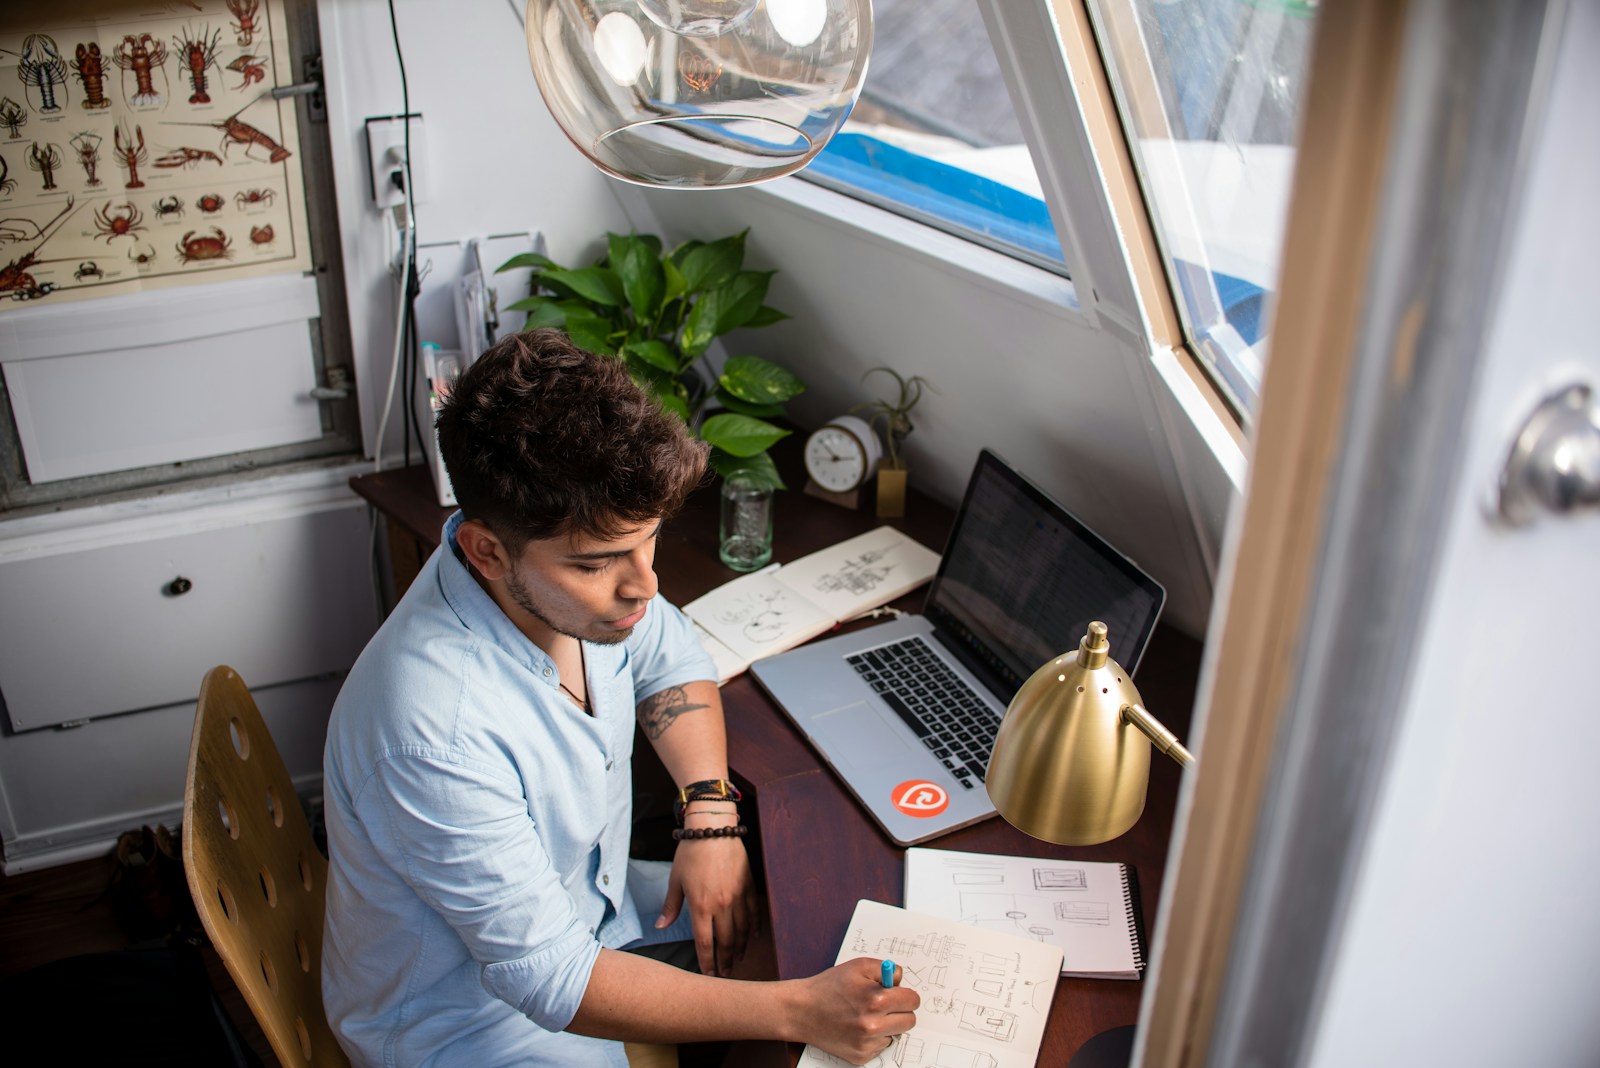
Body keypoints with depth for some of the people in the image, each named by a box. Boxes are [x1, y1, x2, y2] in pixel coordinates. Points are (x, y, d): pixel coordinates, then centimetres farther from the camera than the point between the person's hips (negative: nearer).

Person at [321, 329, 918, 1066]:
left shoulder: (578, 567, -17)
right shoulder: (436, 731, -38)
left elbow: (671, 663, 4)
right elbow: (548, 978, -32)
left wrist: (710, 817, -11)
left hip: (583, 904, 7)